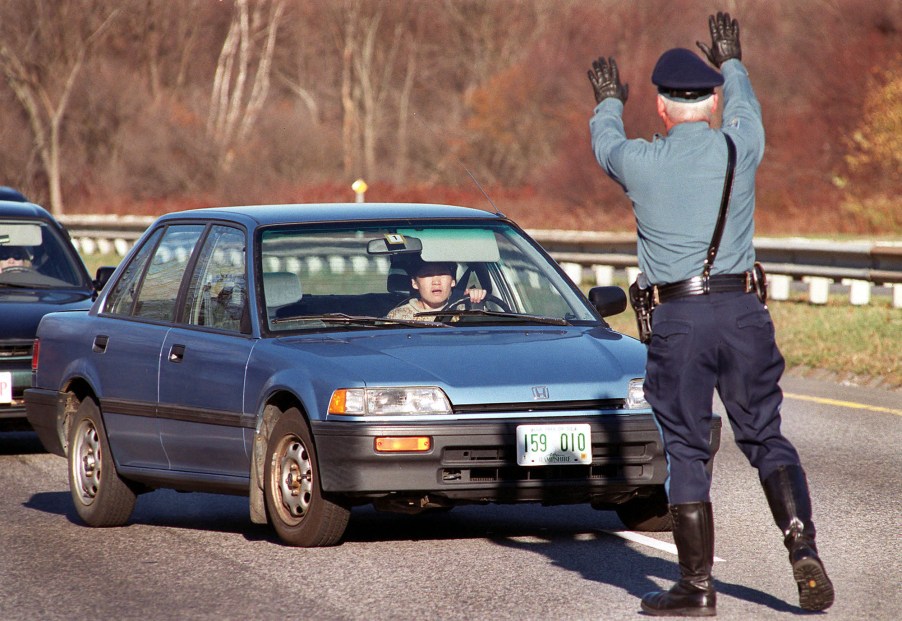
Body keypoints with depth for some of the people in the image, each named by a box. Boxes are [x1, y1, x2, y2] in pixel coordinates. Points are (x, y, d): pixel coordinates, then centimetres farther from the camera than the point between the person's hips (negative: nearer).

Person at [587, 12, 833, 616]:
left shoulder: (641, 162, -1)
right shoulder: (740, 147, 2)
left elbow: (606, 142, 24)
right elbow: (746, 107, 28)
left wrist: (609, 102, 47)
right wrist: (731, 63, 49)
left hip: (678, 319, -2)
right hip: (742, 310, 2)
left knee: (685, 451, 4)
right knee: (767, 437, 9)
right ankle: (803, 547, -10)